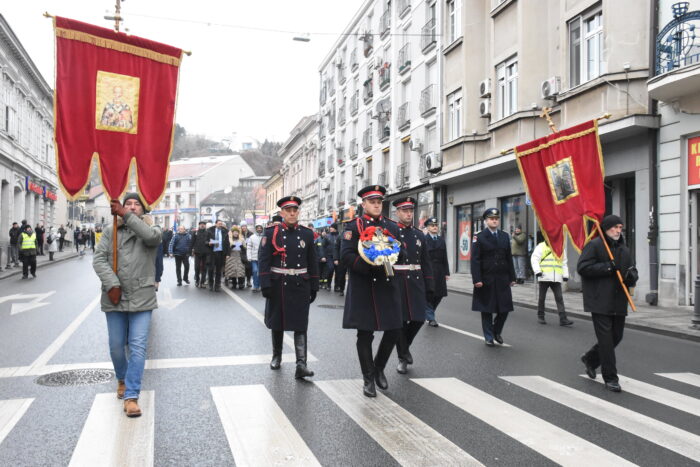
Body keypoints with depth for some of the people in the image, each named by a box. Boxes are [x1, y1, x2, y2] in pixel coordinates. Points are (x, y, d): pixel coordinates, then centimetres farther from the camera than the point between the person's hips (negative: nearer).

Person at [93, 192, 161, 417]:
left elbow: (152, 236, -22)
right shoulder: (111, 231, 6)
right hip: (115, 298, 2)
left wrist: (126, 215, -27)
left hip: (142, 298, -2)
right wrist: (111, 284, -16)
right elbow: (99, 258, -3)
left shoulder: (150, 229, 4)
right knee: (116, 346, 12)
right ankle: (121, 379, 40)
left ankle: (131, 396, 0)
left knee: (138, 347, -5)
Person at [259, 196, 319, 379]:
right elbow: (264, 260, -6)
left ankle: (301, 364, -9)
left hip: (301, 286, 1)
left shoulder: (307, 234, 4)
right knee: (277, 323, 13)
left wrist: (314, 287, 5)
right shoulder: (271, 232, -2)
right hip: (278, 285, 0)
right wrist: (265, 285, -14)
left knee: (300, 325, -6)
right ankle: (276, 356, 32)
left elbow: (312, 262, 7)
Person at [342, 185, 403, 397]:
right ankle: (368, 378, 15)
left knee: (394, 329, 4)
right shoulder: (354, 226, -1)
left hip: (387, 286, 4)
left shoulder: (392, 226, 13)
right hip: (363, 287, -4)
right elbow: (346, 255, -11)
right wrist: (370, 267, -23)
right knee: (365, 334, 2)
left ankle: (379, 368, 27)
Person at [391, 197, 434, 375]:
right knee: (400, 321, 1)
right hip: (397, 282, -4)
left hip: (416, 282, 4)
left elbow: (426, 263, 13)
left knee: (418, 319, 3)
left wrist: (430, 286, 9)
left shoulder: (419, 235, 12)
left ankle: (405, 345, 32)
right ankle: (402, 357, 17)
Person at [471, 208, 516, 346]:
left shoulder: (505, 236, 11)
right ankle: (489, 337, 17)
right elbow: (475, 260, -8)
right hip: (486, 280, -4)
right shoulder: (479, 237, -4)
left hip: (502, 279, 4)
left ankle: (497, 331, 27)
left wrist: (512, 277, 7)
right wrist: (476, 279, -15)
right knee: (486, 310, 4)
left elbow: (509, 258, 11)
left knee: (505, 308, 4)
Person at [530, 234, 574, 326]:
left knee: (559, 298, -5)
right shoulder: (541, 247, 3)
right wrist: (537, 270, -19)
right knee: (542, 297, 7)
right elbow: (534, 259, -5)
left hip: (557, 278, 3)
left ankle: (563, 319, -8)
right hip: (544, 277, -3)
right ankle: (540, 317, 20)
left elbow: (564, 263, 20)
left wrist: (565, 275, 11)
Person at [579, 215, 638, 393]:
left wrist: (631, 276, -5)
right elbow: (582, 267, -15)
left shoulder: (624, 249, 16)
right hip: (599, 302, -7)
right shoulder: (594, 245, -6)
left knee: (616, 336, 13)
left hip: (618, 302, 7)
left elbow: (632, 271, 19)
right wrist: (607, 267, -20)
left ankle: (590, 359, 37)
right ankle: (610, 378, 4)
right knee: (606, 338, -6)